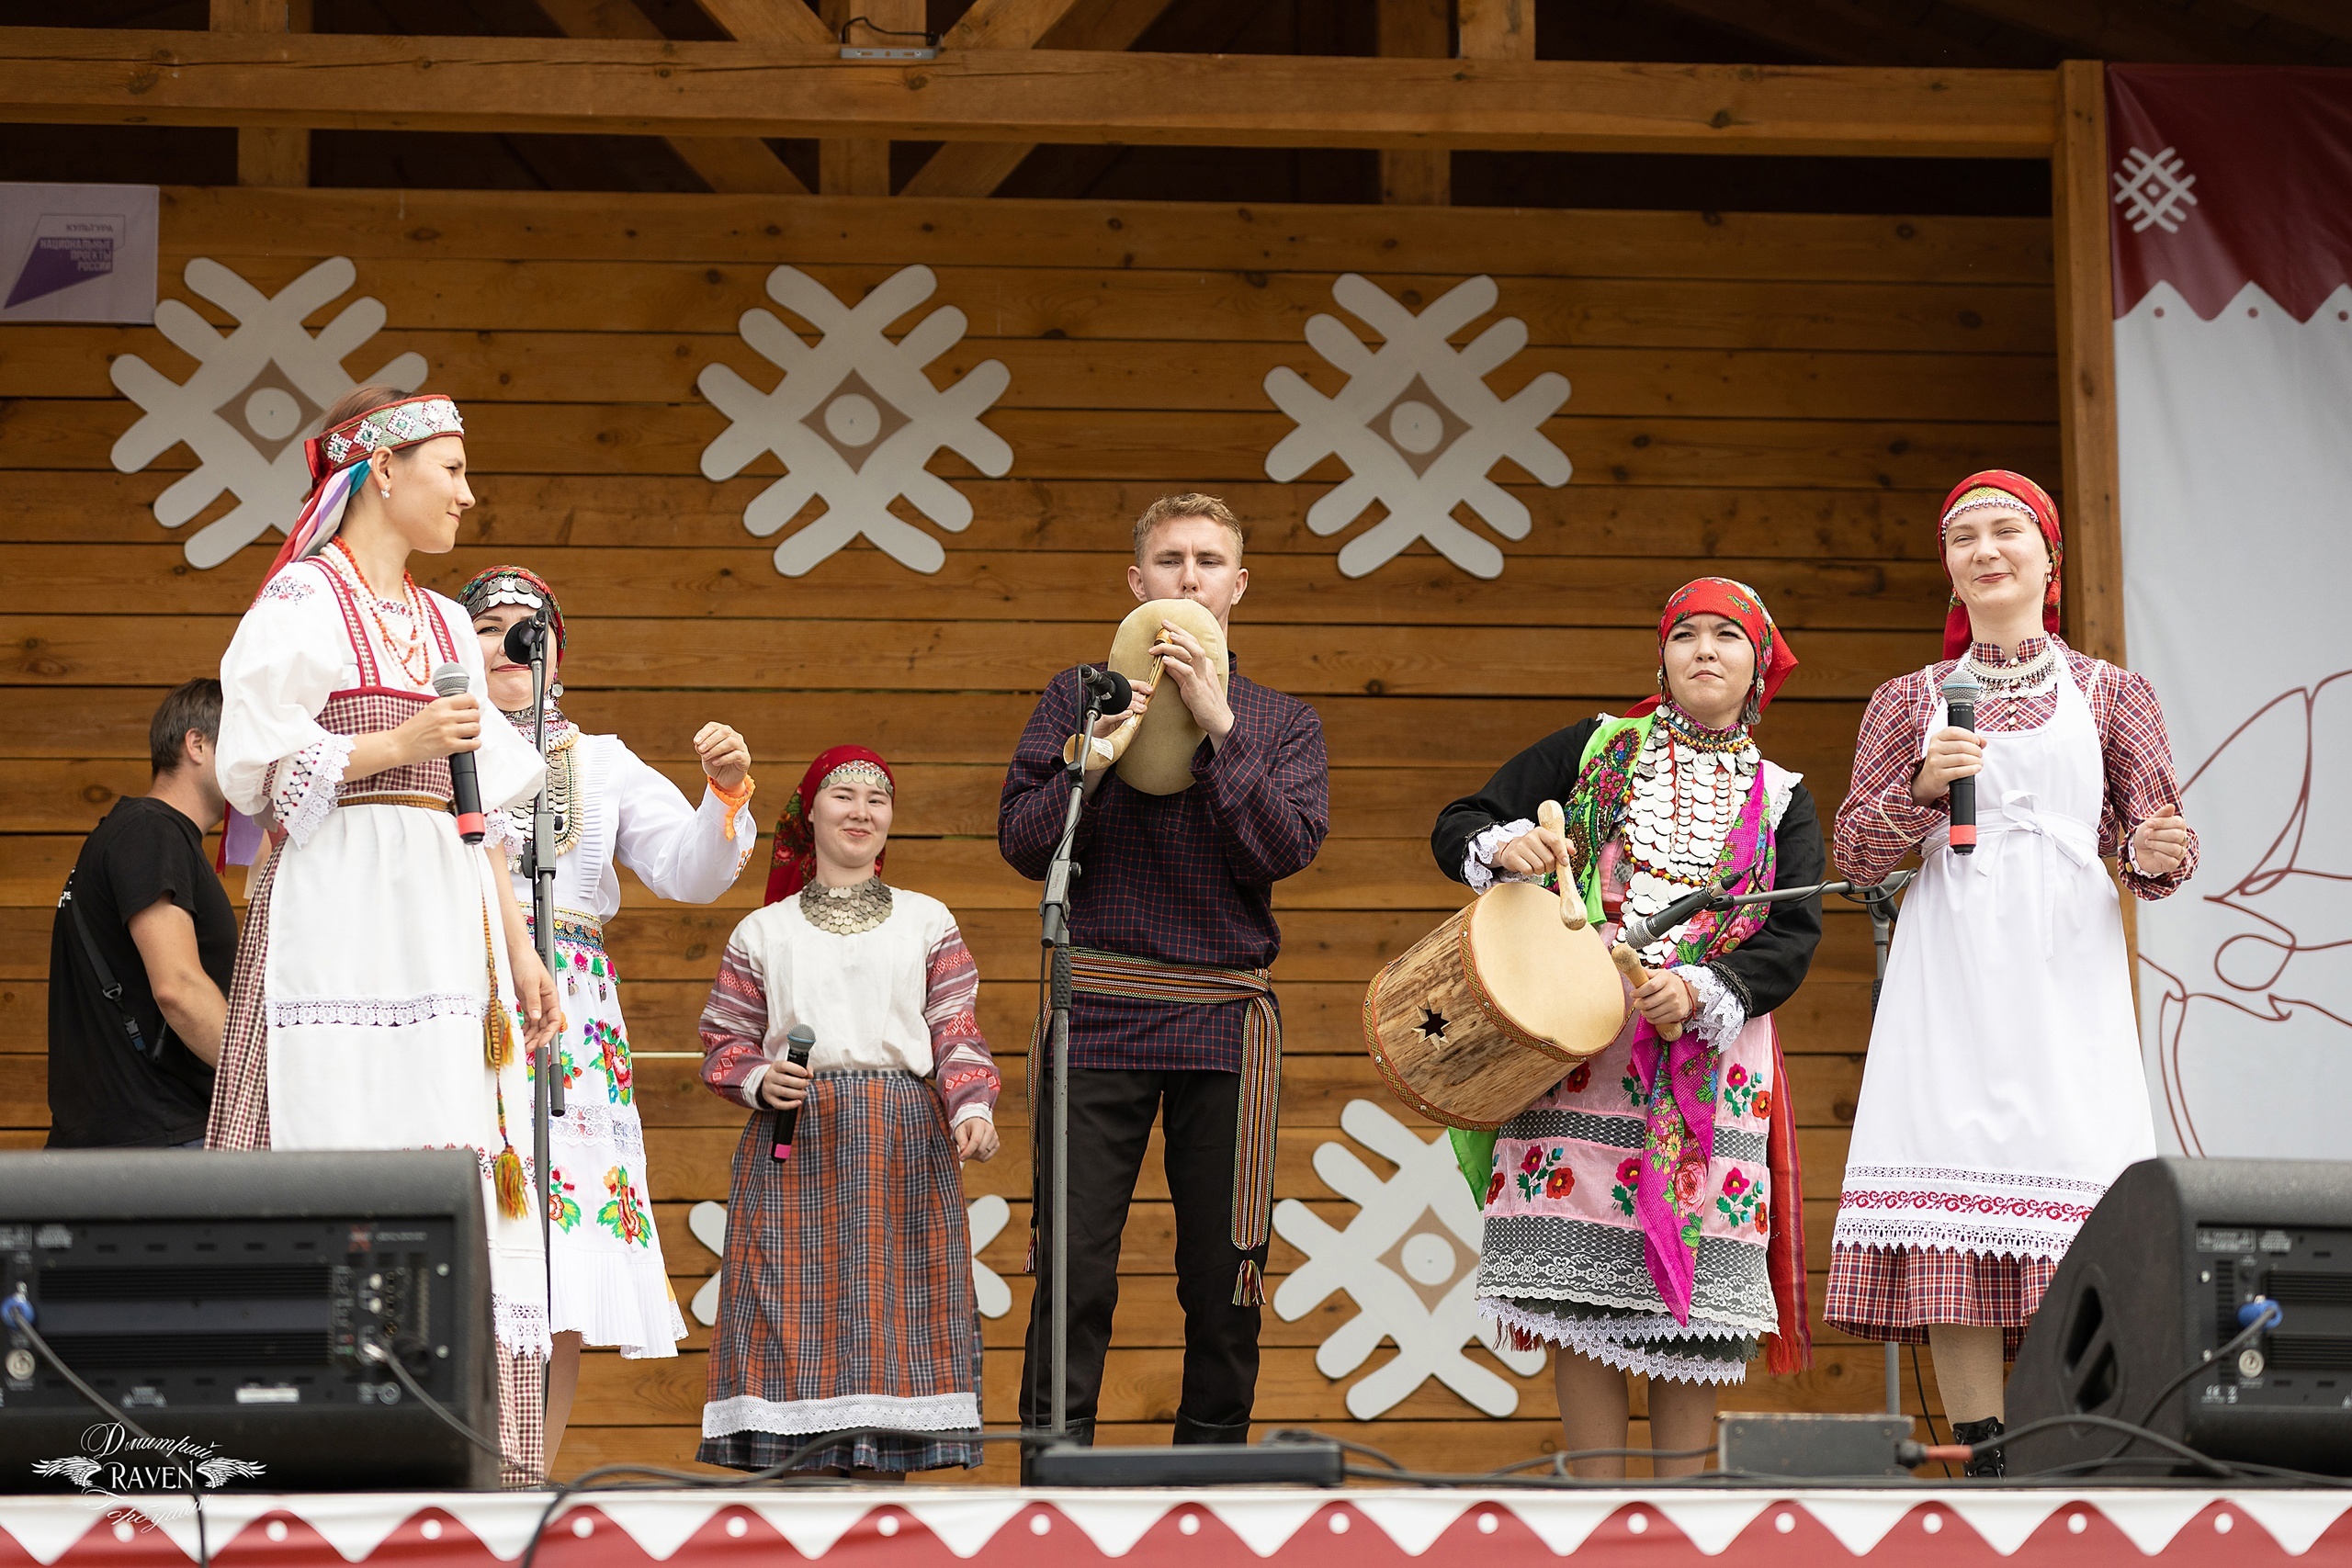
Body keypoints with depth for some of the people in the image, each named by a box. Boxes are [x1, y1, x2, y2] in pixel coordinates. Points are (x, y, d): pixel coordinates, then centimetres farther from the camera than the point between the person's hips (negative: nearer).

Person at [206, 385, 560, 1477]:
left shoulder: (446, 627, 20)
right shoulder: (302, 602, -1)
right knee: (348, 1148, -13)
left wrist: (519, 946, 15)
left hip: (448, 917, 7)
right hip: (343, 914, -7)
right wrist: (397, 746, -13)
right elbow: (250, 765, -8)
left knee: (460, 1163, 0)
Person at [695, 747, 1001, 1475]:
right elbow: (723, 1044, 11)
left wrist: (973, 1108, -12)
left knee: (891, 1319, -4)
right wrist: (760, 1081, -10)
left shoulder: (927, 922, 12)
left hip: (904, 1150, 0)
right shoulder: (763, 932, 12)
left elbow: (957, 1032, 6)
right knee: (797, 1320, -7)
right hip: (794, 1148, 0)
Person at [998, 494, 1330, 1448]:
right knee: (1074, 1268, -5)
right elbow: (1022, 841, 3)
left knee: (1224, 1274, 3)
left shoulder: (1282, 722, 12)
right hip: (1099, 1010, -1)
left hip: (1225, 1018, 1)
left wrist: (1215, 727, -12)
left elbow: (1285, 849, -5)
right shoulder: (1081, 698, 11)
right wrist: (1100, 757, -12)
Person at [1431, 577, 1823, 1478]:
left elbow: (1792, 939, 3)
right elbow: (1454, 830, 13)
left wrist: (1703, 991, -15)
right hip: (1575, 1045, -1)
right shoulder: (1595, 750, 14)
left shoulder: (1781, 801, 16)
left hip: (1709, 1057, 1)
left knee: (1689, 1303, -5)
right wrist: (1503, 847, -10)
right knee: (1581, 1292, -8)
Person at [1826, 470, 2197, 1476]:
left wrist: (2156, 855, -11)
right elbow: (1855, 856, 11)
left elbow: (2154, 856, 13)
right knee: (1951, 1213, -11)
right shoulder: (1911, 702, 15)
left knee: (2073, 1216, -12)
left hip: (2067, 976, 0)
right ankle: (1984, 1463, -10)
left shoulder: (2111, 695, 14)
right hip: (1950, 978, 1)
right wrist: (1923, 790, -6)